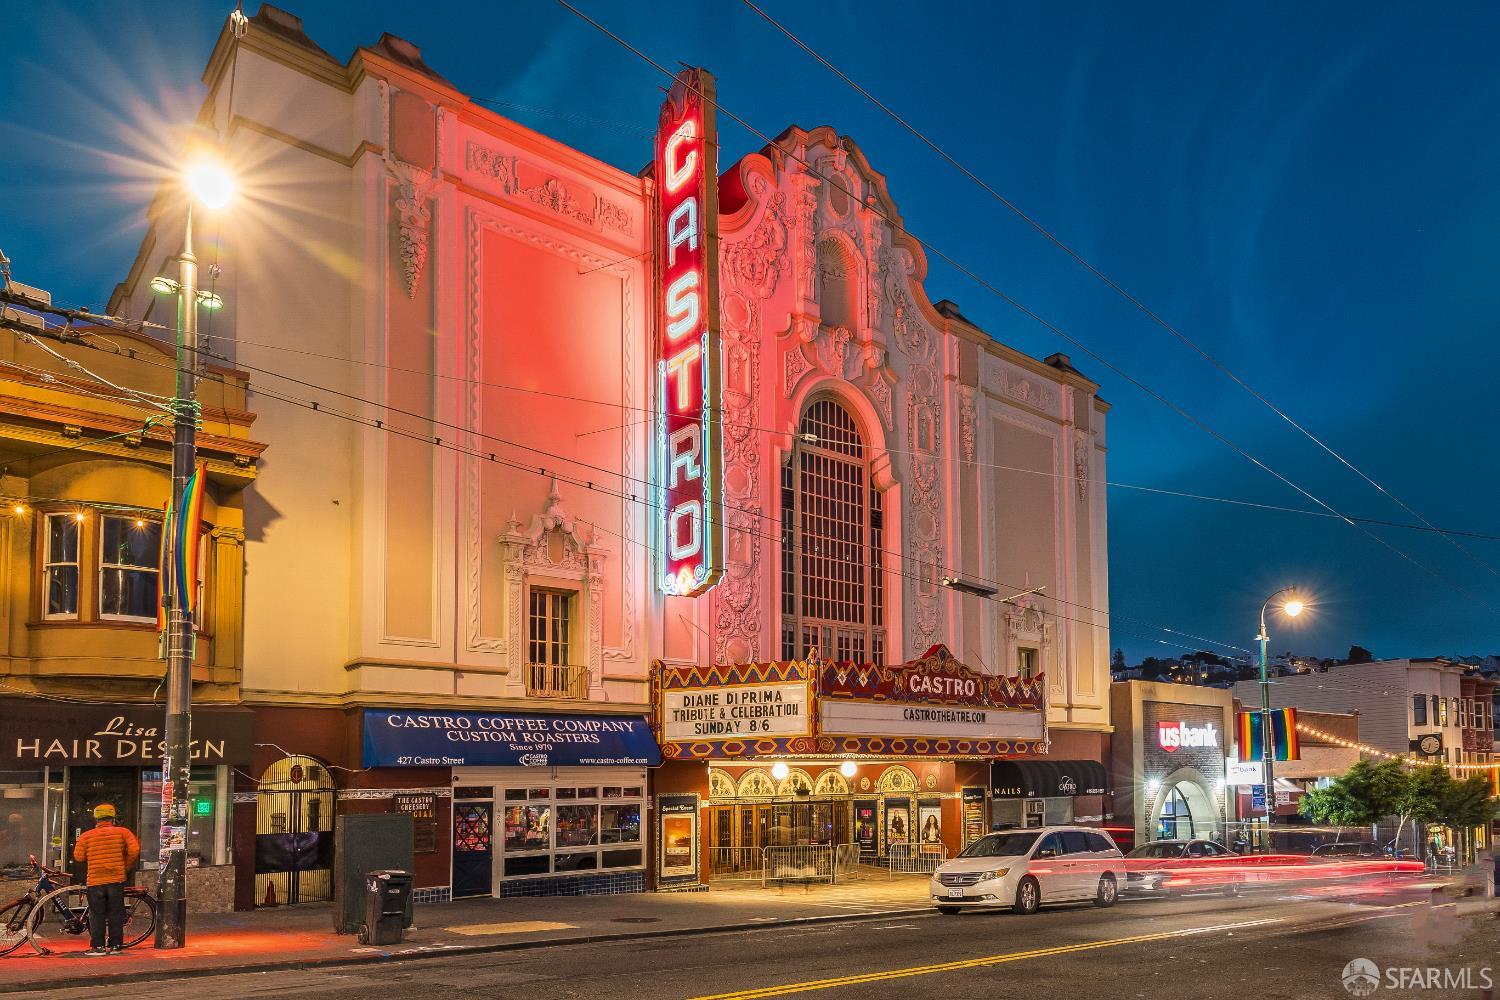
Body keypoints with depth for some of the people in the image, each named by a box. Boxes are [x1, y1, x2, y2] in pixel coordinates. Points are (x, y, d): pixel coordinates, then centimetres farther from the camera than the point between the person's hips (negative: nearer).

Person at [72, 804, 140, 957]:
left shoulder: (86, 836, 3)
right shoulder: (122, 832, 1)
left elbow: (78, 856, 1)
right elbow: (134, 851, -8)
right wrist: (126, 867, 7)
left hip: (95, 881, -1)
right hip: (116, 880, 1)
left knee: (97, 915, 6)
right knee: (116, 914, 9)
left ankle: (98, 946, 4)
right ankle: (115, 945, 10)